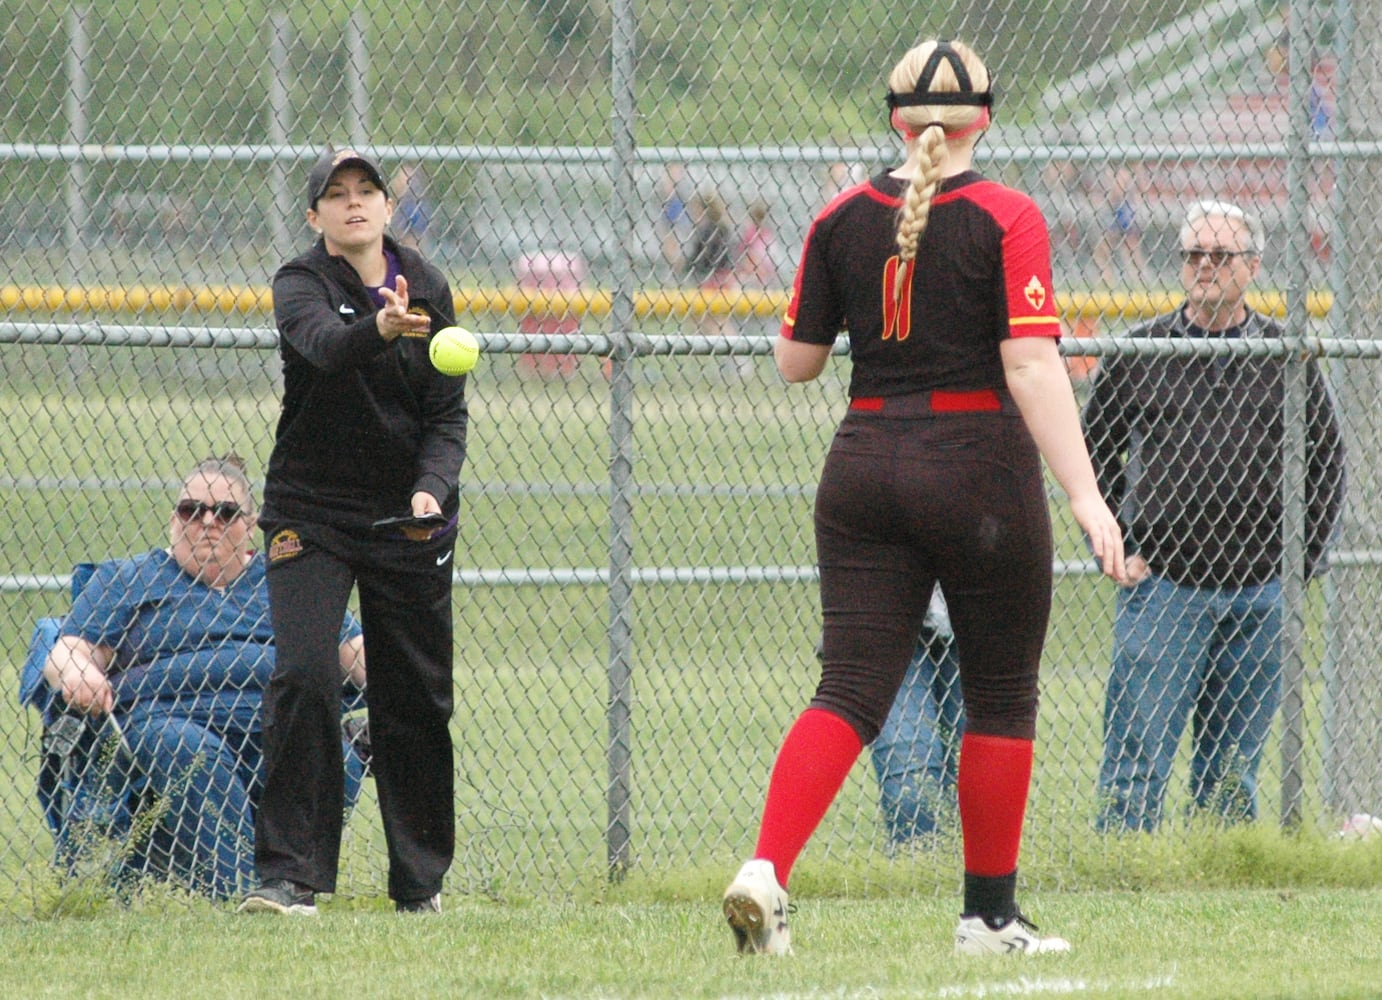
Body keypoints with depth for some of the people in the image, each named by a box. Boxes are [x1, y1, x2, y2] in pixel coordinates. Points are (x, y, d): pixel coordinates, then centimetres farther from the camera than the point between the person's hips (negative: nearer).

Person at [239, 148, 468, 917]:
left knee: (417, 700, 6)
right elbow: (322, 345, -34)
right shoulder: (301, 284, -10)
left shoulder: (428, 288, 0)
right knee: (303, 676, -18)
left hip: (410, 517, 3)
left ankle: (421, 882, 20)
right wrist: (379, 329, -55)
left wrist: (431, 490, -19)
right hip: (312, 511, -3)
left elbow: (448, 412, 0)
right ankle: (291, 875, -17)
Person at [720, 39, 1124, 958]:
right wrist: (1084, 495, -17)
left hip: (864, 467, 4)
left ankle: (765, 872, -20)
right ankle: (991, 915, 15)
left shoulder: (842, 221, 5)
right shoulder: (1006, 218, -7)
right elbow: (1031, 366, -15)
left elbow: (795, 361, 10)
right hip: (981, 469, -4)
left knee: (852, 689, 1)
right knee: (1002, 697, 10)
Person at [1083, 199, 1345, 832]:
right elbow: (1092, 455, 12)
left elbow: (1325, 463, 14)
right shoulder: (1137, 354, 5)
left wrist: (1301, 560, 5)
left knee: (1235, 763, 7)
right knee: (1138, 755, -9)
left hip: (1261, 592, 2)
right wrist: (1112, 548, 2)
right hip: (1160, 584, -2)